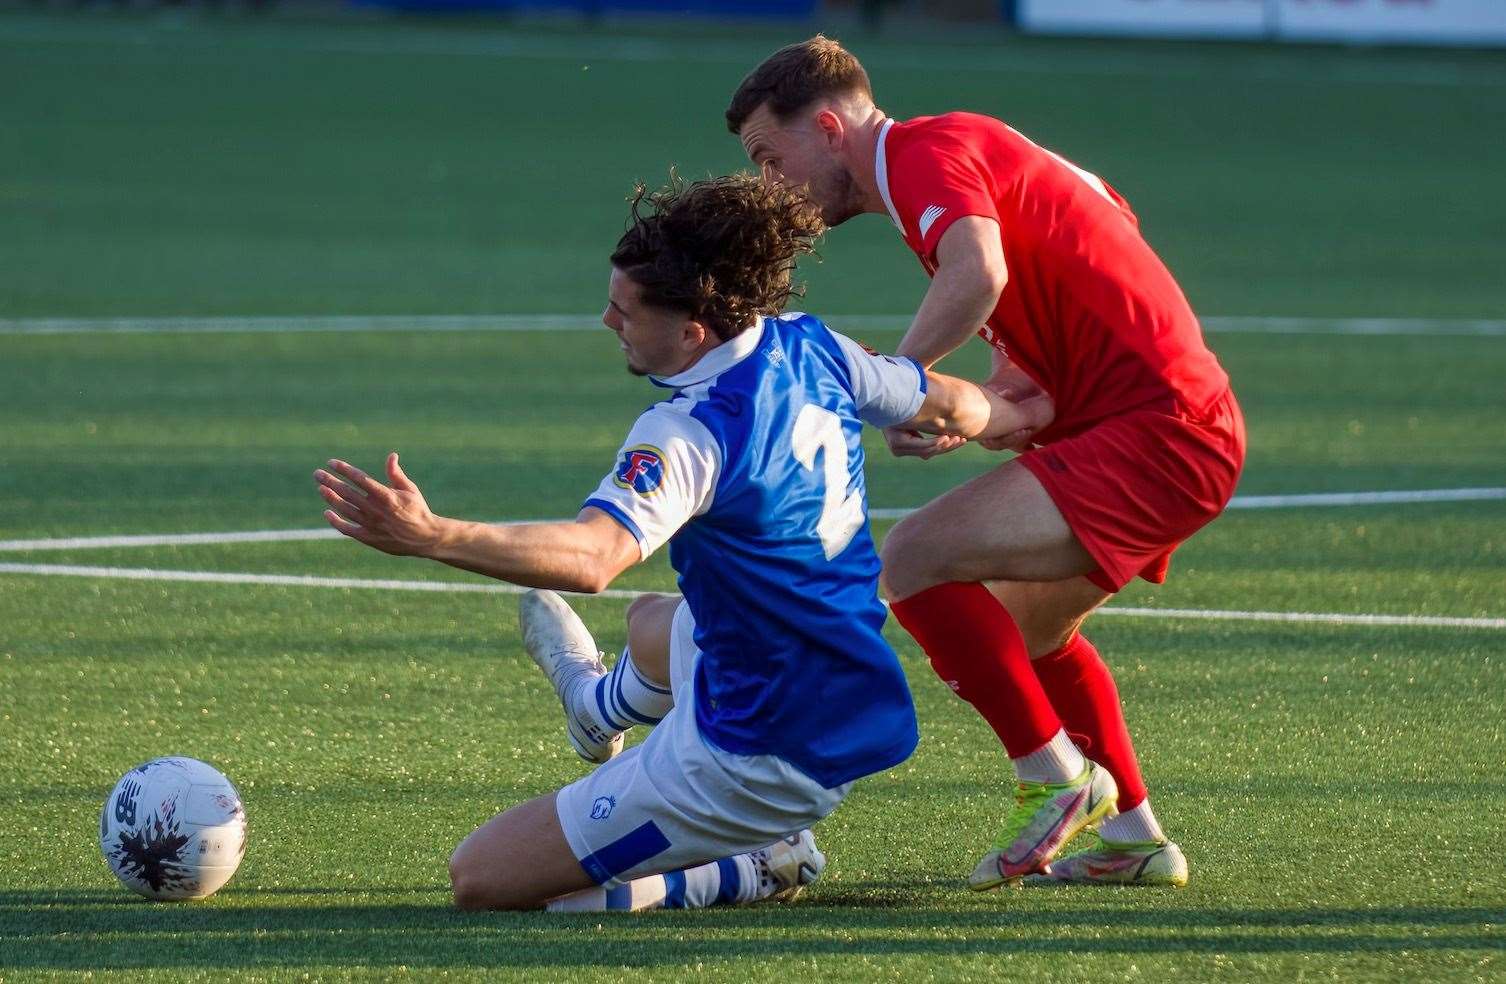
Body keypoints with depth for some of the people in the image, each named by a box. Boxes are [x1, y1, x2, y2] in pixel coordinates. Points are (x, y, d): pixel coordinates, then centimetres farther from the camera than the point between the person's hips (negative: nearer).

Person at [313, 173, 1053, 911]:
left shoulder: (690, 433, -29)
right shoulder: (811, 349, -4)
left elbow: (591, 556, -46)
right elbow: (942, 403, 14)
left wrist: (430, 537, -58)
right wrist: (1011, 415, 38)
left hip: (757, 761, -10)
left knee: (480, 879, -5)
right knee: (653, 625, 41)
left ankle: (743, 872, 2)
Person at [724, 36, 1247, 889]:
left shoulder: (928, 154, -11)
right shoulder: (974, 149, 21)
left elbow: (978, 275, -31)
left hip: (1152, 434, -11)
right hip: (1195, 430, 11)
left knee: (917, 561, -18)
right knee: (1027, 624, 28)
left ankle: (1058, 780, -9)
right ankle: (1133, 839, 32)